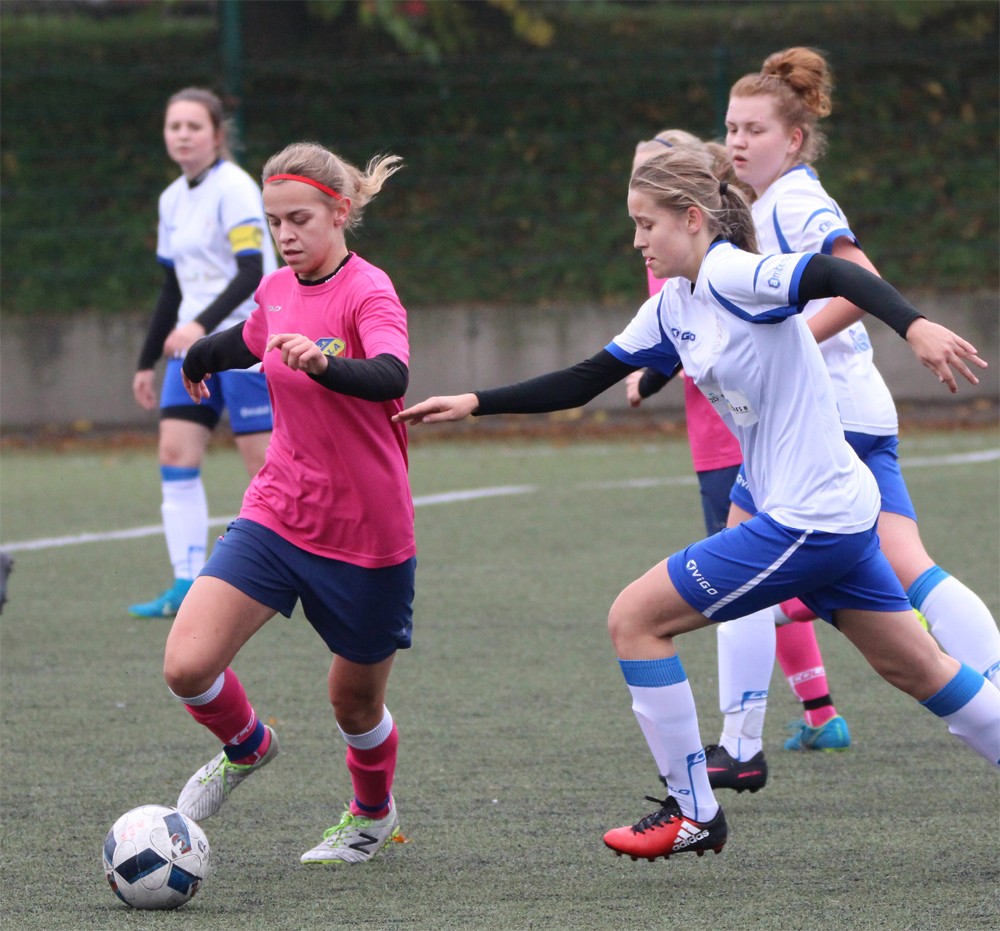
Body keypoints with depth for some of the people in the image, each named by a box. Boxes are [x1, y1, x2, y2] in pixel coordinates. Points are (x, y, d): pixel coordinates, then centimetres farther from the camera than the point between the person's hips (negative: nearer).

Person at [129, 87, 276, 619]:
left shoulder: (234, 188, -10)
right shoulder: (173, 200, 13)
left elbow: (252, 272, -20)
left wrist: (202, 325, -33)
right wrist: (146, 362, 20)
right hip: (194, 343, 7)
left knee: (262, 460, -7)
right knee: (175, 454, -5)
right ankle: (187, 586, -6)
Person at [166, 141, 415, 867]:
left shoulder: (368, 291, -17)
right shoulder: (277, 291, 3)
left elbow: (391, 377, -39)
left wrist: (325, 363, -57)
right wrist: (200, 358, 48)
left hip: (367, 533, -5)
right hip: (279, 513, 5)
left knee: (355, 701, 11)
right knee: (187, 664, -13)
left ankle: (374, 814, 42)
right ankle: (246, 747, 20)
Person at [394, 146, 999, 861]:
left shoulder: (733, 275, -15)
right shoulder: (673, 307, 13)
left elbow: (837, 274, -31)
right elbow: (583, 382, 19)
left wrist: (915, 326, -48)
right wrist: (475, 404, 13)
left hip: (806, 521, -10)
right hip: (843, 512, 10)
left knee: (635, 618, -3)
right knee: (919, 669, 15)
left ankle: (693, 813, 5)